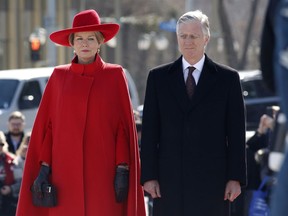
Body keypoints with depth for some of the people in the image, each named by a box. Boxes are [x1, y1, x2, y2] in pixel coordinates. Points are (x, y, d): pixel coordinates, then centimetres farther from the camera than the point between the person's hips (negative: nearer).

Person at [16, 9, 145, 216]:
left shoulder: (115, 75, 3)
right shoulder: (59, 76, 8)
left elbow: (124, 126, 0)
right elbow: (47, 126, 8)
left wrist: (123, 169, -7)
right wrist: (44, 167, 0)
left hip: (103, 173, -1)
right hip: (66, 173, 2)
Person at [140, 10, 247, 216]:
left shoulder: (228, 78, 5)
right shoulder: (158, 77, 9)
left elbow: (236, 134, 3)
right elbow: (150, 132, 6)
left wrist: (236, 177, -3)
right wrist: (148, 175, -1)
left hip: (211, 179, -1)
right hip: (169, 180, 1)